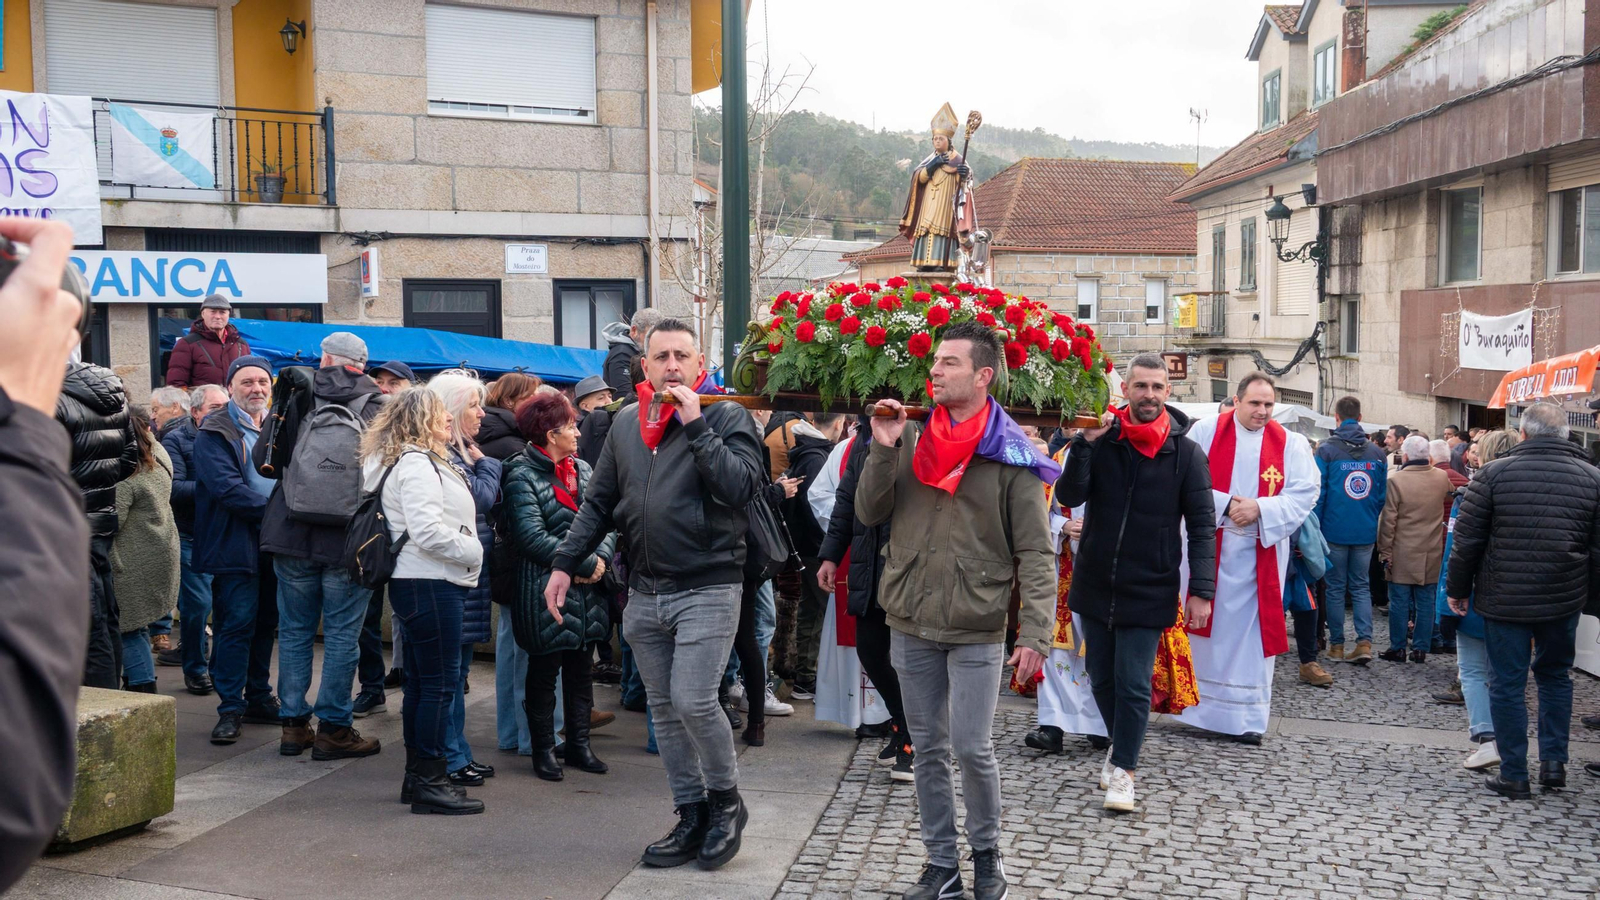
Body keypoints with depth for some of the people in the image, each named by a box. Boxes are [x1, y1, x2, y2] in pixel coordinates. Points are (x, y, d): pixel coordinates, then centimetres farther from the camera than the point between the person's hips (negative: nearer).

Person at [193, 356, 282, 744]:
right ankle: (230, 708, 1)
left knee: (266, 623, 12)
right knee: (236, 624, -6)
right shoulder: (214, 433, -5)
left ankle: (259, 698, 23)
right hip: (236, 544, -6)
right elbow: (226, 487, -17)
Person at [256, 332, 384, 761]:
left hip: (293, 538, 2)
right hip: (350, 543, -2)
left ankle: (294, 725, 20)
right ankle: (333, 729, 9)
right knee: (342, 635, 5)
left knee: (295, 631, 13)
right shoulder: (379, 408, -7)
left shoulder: (298, 402, -3)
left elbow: (262, 460, 2)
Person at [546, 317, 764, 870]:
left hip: (707, 588, -6)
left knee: (693, 701, -13)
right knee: (664, 709, 10)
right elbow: (599, 503, 15)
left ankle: (725, 799, 11)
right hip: (644, 592, 6)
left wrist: (696, 424, -19)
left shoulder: (726, 415, -4)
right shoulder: (626, 422, 12)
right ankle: (692, 818, 22)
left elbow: (741, 487, -19)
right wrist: (565, 564, 8)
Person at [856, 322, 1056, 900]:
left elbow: (1035, 555, -7)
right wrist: (883, 448, -9)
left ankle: (986, 854, 21)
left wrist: (1035, 634, -15)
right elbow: (868, 514, 4)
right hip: (910, 625, 4)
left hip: (976, 631, -4)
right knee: (929, 750, 11)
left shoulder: (1010, 456, -7)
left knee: (972, 749, -3)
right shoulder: (911, 440, 6)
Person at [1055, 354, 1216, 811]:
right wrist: (1085, 444, -20)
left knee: (1133, 683, -2)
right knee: (1102, 679, 14)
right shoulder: (1100, 440, 1)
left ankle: (1123, 769, 11)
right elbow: (1069, 497, -9)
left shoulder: (1186, 453, -3)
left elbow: (1202, 527, -2)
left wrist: (1201, 590, -9)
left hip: (1148, 591, -3)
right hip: (1095, 584, 3)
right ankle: (1121, 748, 35)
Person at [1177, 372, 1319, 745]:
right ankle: (1190, 703, 18)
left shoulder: (1291, 444, 5)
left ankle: (1246, 715, 11)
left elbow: (1304, 494, -3)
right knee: (1199, 627, 5)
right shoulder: (1205, 432, 0)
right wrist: (1225, 505, -16)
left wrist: (1260, 509, -16)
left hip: (1260, 554, 1)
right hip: (1206, 548, -1)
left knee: (1249, 631, 4)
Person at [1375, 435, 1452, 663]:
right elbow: (1452, 493, 25)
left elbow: (1388, 520, -11)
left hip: (1402, 553, -4)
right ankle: (1421, 649, 13)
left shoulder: (1396, 480, -13)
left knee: (1399, 602, 4)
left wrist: (1385, 551, -3)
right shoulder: (1442, 478, 0)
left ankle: (1398, 648, 9)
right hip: (1431, 554, 4)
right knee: (1425, 603, 9)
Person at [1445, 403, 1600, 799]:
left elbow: (1467, 540, -5)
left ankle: (1514, 775, 11)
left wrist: (1457, 589, 6)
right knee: (1555, 676, 22)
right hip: (1564, 600, 3)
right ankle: (1554, 761, 21)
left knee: (1507, 683, 6)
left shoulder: (1493, 474, -8)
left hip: (1504, 599, -3)